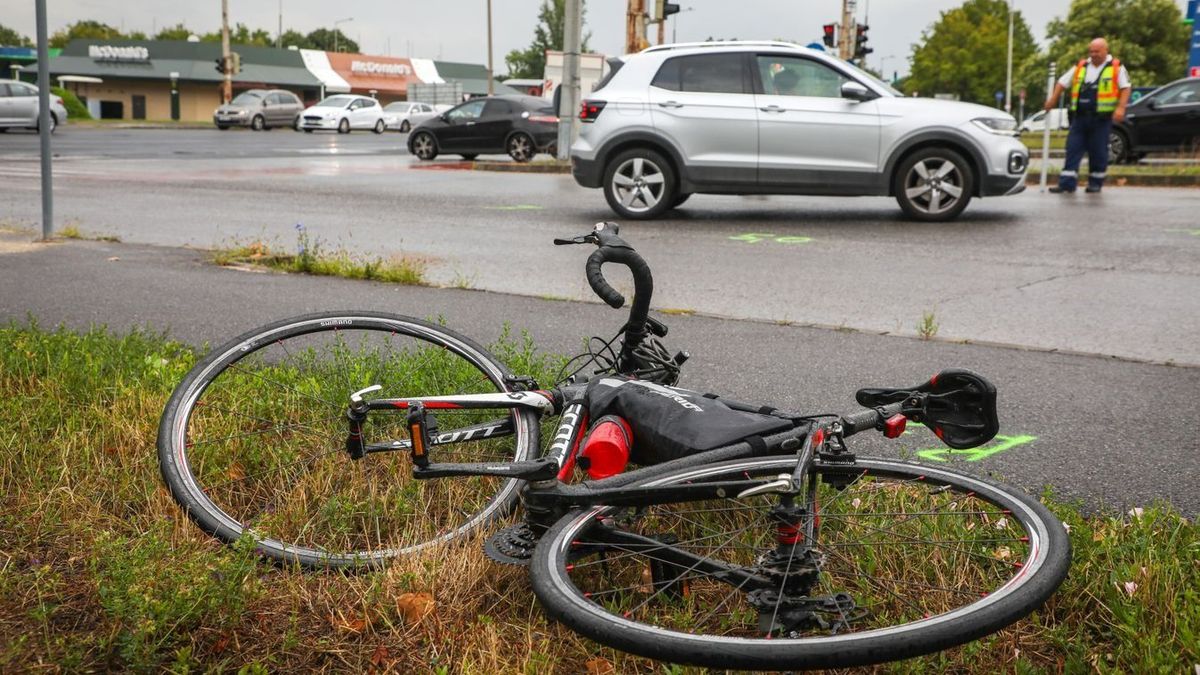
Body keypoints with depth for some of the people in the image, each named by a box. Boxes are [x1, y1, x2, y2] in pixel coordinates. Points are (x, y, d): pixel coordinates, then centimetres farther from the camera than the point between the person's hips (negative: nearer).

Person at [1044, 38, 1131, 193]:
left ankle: (1096, 183, 13)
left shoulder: (1116, 68, 2)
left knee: (1098, 151, 2)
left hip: (1101, 118, -3)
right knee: (1073, 149, -2)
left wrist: (1120, 107, -14)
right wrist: (1053, 100, 8)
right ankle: (1067, 183, -2)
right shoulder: (1080, 67, 12)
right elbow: (1062, 83, 17)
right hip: (1079, 116, 3)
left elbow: (1125, 88, -2)